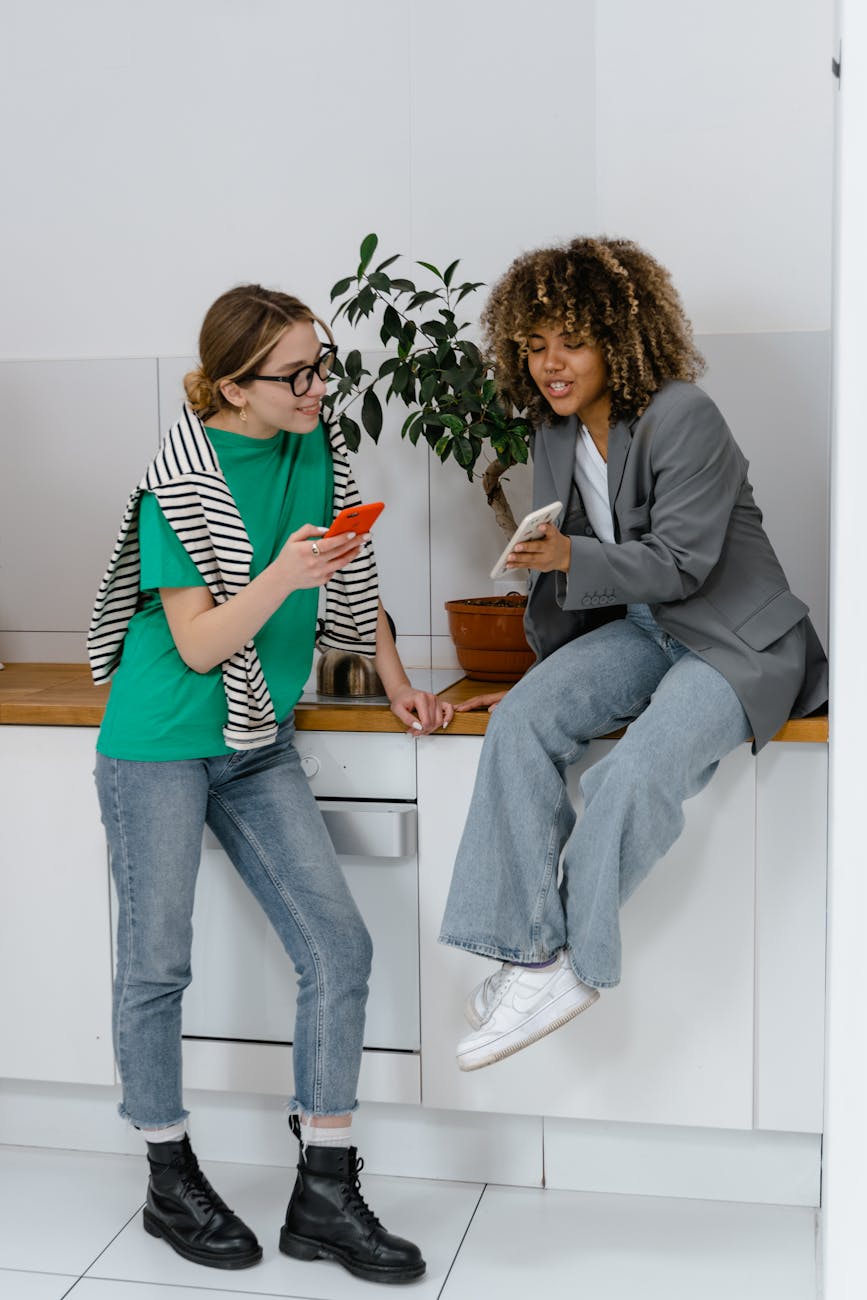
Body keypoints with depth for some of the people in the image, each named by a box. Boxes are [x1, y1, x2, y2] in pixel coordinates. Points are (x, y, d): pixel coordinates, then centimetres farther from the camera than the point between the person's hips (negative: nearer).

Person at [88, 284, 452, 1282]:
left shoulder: (316, 450, 2)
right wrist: (280, 578, -32)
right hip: (160, 747, -6)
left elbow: (350, 574, 16)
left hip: (258, 746, 6)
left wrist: (396, 681, 14)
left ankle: (324, 1195, 9)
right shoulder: (181, 482, -15)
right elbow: (198, 645, -17)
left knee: (339, 947, -2)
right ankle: (171, 1182, 25)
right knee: (156, 965, 4)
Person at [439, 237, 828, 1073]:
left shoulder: (683, 418, -17)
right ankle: (531, 956, -20)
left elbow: (680, 564, -20)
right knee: (520, 721, -19)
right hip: (643, 630, 7)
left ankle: (574, 967, -9)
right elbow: (564, 568, 16)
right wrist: (540, 677, 19)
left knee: (634, 774, -30)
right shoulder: (555, 434, 6)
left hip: (738, 642, -7)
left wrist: (569, 557, -31)